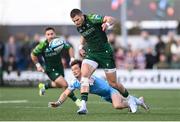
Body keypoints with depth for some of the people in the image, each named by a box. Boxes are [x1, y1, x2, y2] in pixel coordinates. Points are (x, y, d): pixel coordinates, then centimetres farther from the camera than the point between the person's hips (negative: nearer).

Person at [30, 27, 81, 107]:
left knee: (59, 85, 24)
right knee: (64, 84, -17)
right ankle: (76, 100, -2)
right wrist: (38, 65, -9)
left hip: (59, 66, 5)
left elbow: (69, 48, -1)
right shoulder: (43, 45, -23)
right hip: (50, 69, -5)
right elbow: (33, 54, -7)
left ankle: (44, 86, 50)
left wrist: (72, 59, -13)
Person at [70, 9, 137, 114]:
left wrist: (107, 23, -49)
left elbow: (112, 19, -27)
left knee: (113, 83, 2)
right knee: (84, 75, -23)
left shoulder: (92, 18, -17)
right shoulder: (79, 27, 2)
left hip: (105, 53, -5)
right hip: (91, 53, 5)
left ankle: (130, 99, 29)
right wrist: (81, 46, 10)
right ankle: (83, 105, -27)